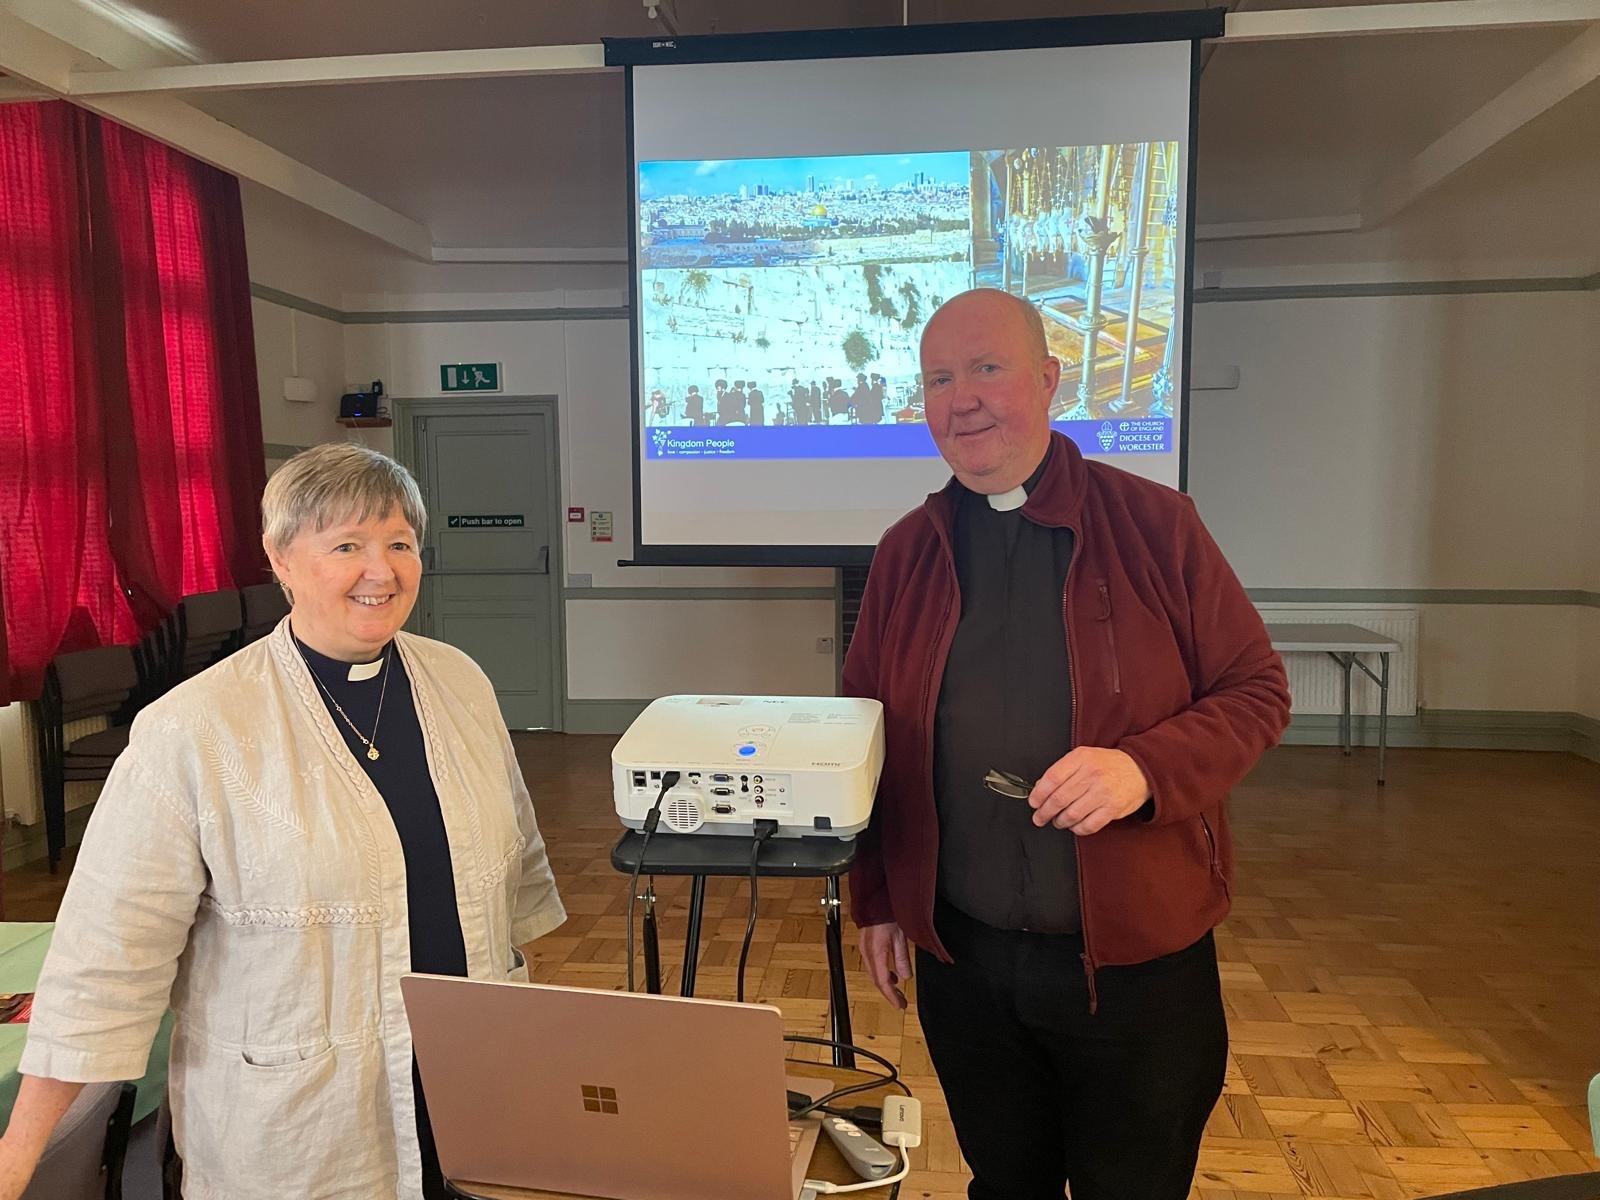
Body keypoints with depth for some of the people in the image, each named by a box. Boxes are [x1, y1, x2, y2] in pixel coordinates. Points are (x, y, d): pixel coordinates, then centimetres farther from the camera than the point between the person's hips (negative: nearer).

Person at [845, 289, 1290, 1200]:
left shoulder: (1155, 524, -8)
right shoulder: (907, 552, 2)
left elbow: (1257, 690, -4)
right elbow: (871, 736, 8)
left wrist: (1144, 766, -23)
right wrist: (877, 900, 8)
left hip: (1135, 956, -2)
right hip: (960, 955, 3)